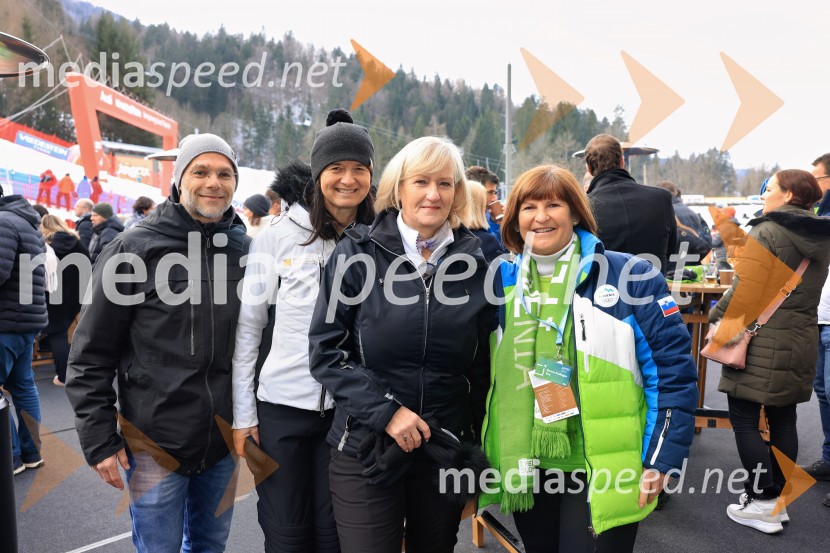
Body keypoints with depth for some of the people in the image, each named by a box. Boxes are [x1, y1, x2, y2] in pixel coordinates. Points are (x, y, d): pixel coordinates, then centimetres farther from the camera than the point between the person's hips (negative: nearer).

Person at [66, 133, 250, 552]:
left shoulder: (244, 247, 2)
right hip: (156, 442, -3)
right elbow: (91, 354, -7)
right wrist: (98, 439, -8)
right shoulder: (136, 247, -9)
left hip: (223, 439, 4)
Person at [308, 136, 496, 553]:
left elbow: (482, 367, 8)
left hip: (447, 452, 3)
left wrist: (475, 453, 9)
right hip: (367, 450, -2)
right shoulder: (358, 252, -5)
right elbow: (326, 350, -6)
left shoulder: (475, 262, 2)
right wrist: (384, 410, -16)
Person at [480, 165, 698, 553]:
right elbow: (484, 372, 14)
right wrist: (482, 453, 12)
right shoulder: (503, 282, 5)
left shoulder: (629, 276, -7)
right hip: (525, 471, 5)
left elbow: (673, 367, -7)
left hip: (603, 472, -4)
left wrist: (661, 459, -11)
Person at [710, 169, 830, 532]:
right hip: (800, 340, 8)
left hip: (760, 341, -8)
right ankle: (776, 496, 23)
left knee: (744, 419, 0)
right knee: (783, 420, 14)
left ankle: (762, 504, 4)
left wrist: (717, 316, -8)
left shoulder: (768, 231, -14)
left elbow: (745, 289, -20)